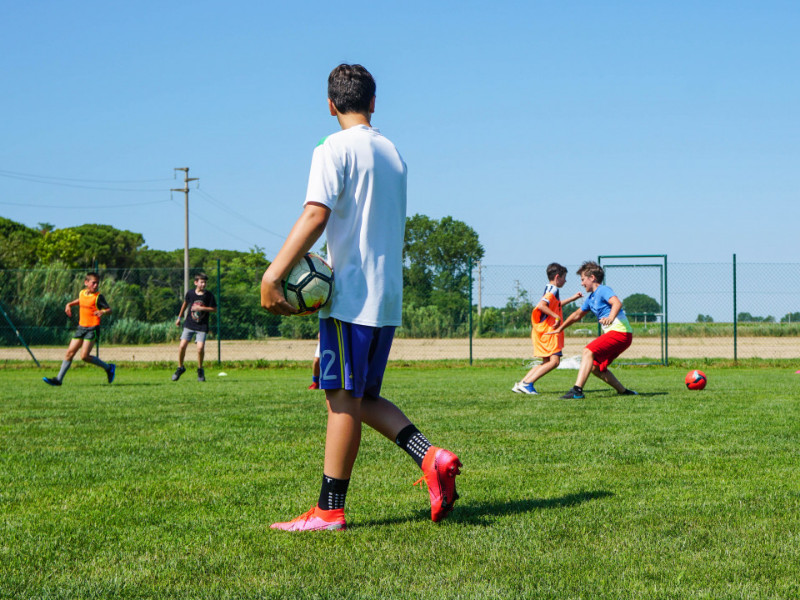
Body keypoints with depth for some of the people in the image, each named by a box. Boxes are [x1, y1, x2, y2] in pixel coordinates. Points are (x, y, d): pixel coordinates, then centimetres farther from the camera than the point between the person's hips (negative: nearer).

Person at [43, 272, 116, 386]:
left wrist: (103, 312, -31)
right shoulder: (82, 293, 9)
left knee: (84, 356, -13)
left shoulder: (98, 297, -9)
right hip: (81, 327, 6)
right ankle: (59, 379, 6)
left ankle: (108, 368, 5)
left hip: (92, 328, -6)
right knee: (70, 352, 2)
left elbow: (109, 310, -11)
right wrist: (69, 304, 17)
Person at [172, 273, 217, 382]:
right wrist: (179, 317, 24)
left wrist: (201, 308, -16)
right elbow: (185, 303, 18)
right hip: (189, 324, 2)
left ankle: (200, 370, 10)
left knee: (200, 348, -14)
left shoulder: (209, 295, -6)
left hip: (202, 327, -2)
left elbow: (214, 309, -2)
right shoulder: (190, 293, -1)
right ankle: (180, 368, 15)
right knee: (182, 346, -8)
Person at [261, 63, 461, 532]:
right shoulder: (394, 153, 17)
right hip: (388, 296, 7)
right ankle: (431, 457, -2)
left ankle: (329, 510, 0)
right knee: (363, 398, 14)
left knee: (343, 397, -4)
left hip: (350, 295, -7)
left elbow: (315, 216, -20)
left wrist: (274, 274, -22)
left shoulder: (335, 148, -7)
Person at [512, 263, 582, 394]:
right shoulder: (552, 291, -12)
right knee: (554, 360, -14)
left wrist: (571, 298, 39)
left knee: (547, 362, 12)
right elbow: (541, 305, -29)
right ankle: (527, 383, -17)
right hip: (548, 330, -10)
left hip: (545, 332, 10)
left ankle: (521, 384, 6)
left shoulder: (549, 290, 20)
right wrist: (557, 317, -25)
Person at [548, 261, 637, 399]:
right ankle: (623, 391, 18)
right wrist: (559, 329, 42)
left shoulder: (603, 290, -7)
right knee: (596, 368, 12)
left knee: (588, 351, -22)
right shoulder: (591, 297, 21)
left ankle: (577, 390, -33)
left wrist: (611, 317, -48)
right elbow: (577, 315, 35)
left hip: (620, 331, -10)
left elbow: (617, 302, -28)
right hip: (614, 333, 10)